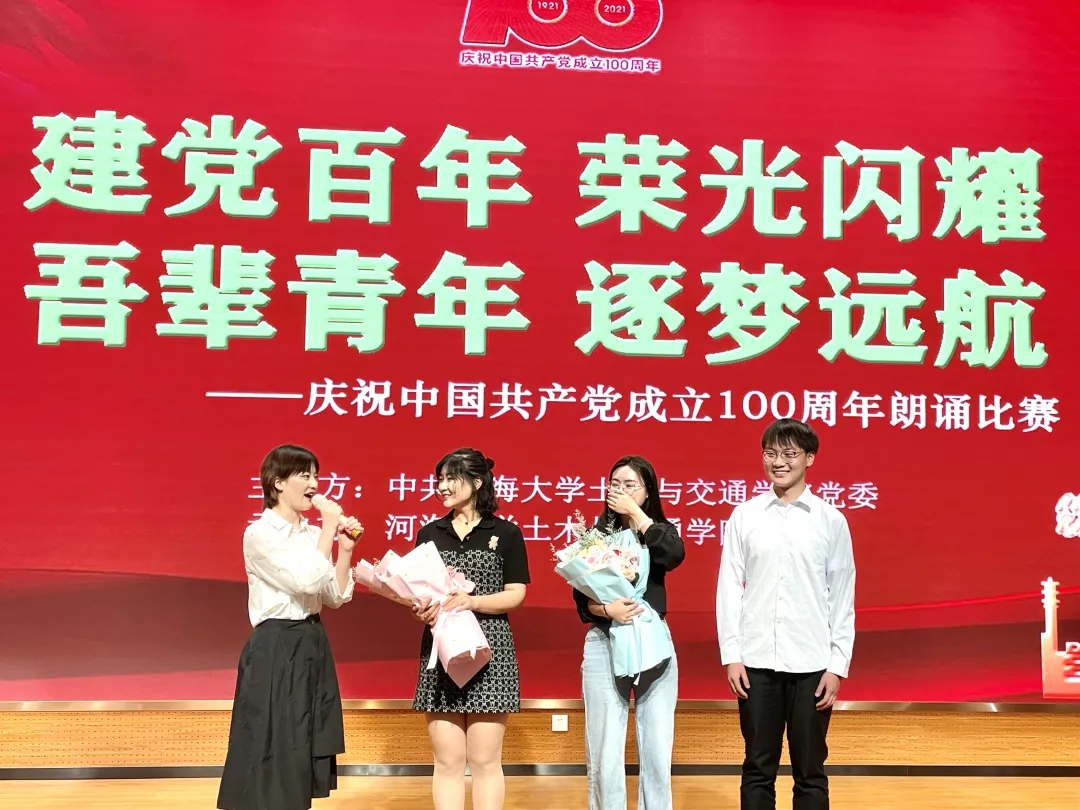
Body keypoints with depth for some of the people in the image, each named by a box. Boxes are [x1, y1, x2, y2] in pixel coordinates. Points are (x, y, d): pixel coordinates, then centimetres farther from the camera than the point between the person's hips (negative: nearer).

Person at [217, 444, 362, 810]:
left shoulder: (312, 534, 9)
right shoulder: (260, 534, -11)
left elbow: (336, 596, 9)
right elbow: (306, 580, -22)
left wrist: (345, 550, -2)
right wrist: (329, 529, -16)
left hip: (312, 646, 7)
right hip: (276, 649, -7)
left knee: (305, 749, 11)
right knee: (273, 749, -3)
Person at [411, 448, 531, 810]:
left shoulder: (505, 533, 2)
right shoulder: (429, 534, 11)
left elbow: (516, 594, -3)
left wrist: (471, 602, -18)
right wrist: (420, 610, -11)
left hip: (489, 650, -3)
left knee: (485, 760, 0)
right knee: (447, 760, 3)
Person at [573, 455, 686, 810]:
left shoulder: (660, 530, 5)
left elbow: (675, 554, -20)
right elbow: (581, 598, -1)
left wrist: (635, 513, -14)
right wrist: (607, 610, -21)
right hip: (604, 646, -1)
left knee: (657, 750, 4)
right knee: (605, 752, 1)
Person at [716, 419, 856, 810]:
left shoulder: (831, 520, 0)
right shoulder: (744, 515, 2)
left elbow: (842, 597, 2)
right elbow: (729, 587, 3)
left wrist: (837, 665, -2)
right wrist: (731, 655, -2)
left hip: (811, 663, 0)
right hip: (757, 660, 1)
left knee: (810, 770, 8)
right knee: (758, 767, 9)